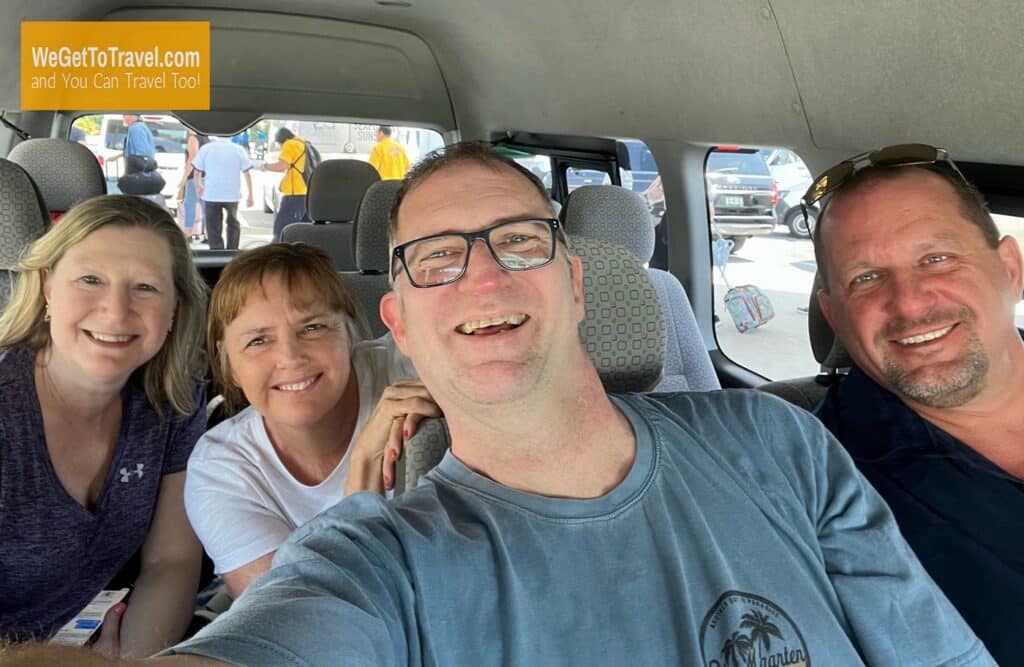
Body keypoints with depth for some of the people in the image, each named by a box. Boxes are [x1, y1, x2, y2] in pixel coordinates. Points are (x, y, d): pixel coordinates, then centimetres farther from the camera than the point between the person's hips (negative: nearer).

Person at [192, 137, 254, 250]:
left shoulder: (206, 148, 3)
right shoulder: (238, 149, 5)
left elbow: (197, 172, 4)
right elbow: (246, 173, 0)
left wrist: (198, 186, 22)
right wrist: (250, 195, 4)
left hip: (211, 195, -1)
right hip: (232, 194, 2)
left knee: (214, 228, 5)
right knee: (233, 224, 22)